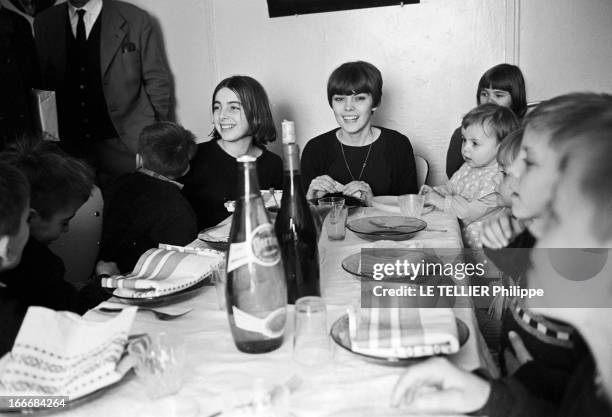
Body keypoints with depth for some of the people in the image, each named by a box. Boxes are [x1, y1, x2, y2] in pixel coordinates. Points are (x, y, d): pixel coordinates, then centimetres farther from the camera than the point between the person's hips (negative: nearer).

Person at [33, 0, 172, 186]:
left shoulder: (136, 20, -4)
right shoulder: (43, 23, 6)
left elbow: (157, 81, 0)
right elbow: (43, 85, 11)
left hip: (126, 145, -3)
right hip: (70, 148, 3)